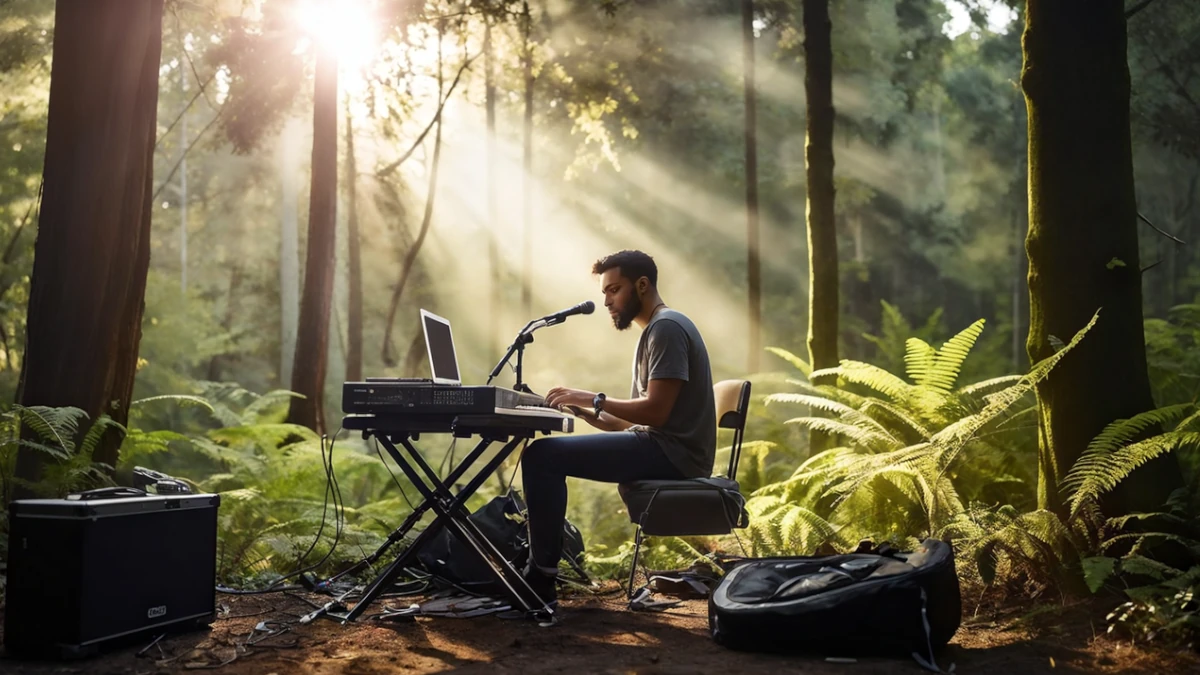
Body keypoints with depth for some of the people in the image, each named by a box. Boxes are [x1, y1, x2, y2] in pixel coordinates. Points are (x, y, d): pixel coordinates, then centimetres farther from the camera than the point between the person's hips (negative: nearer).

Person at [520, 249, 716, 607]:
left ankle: (542, 579, -11)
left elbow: (656, 411, -21)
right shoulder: (656, 329, 21)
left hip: (672, 453, -11)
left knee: (542, 456, -17)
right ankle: (541, 565, 12)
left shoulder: (666, 327, -12)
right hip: (661, 446, 11)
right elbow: (636, 417, 18)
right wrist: (586, 410, 4)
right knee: (548, 452, 12)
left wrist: (594, 399, -13)